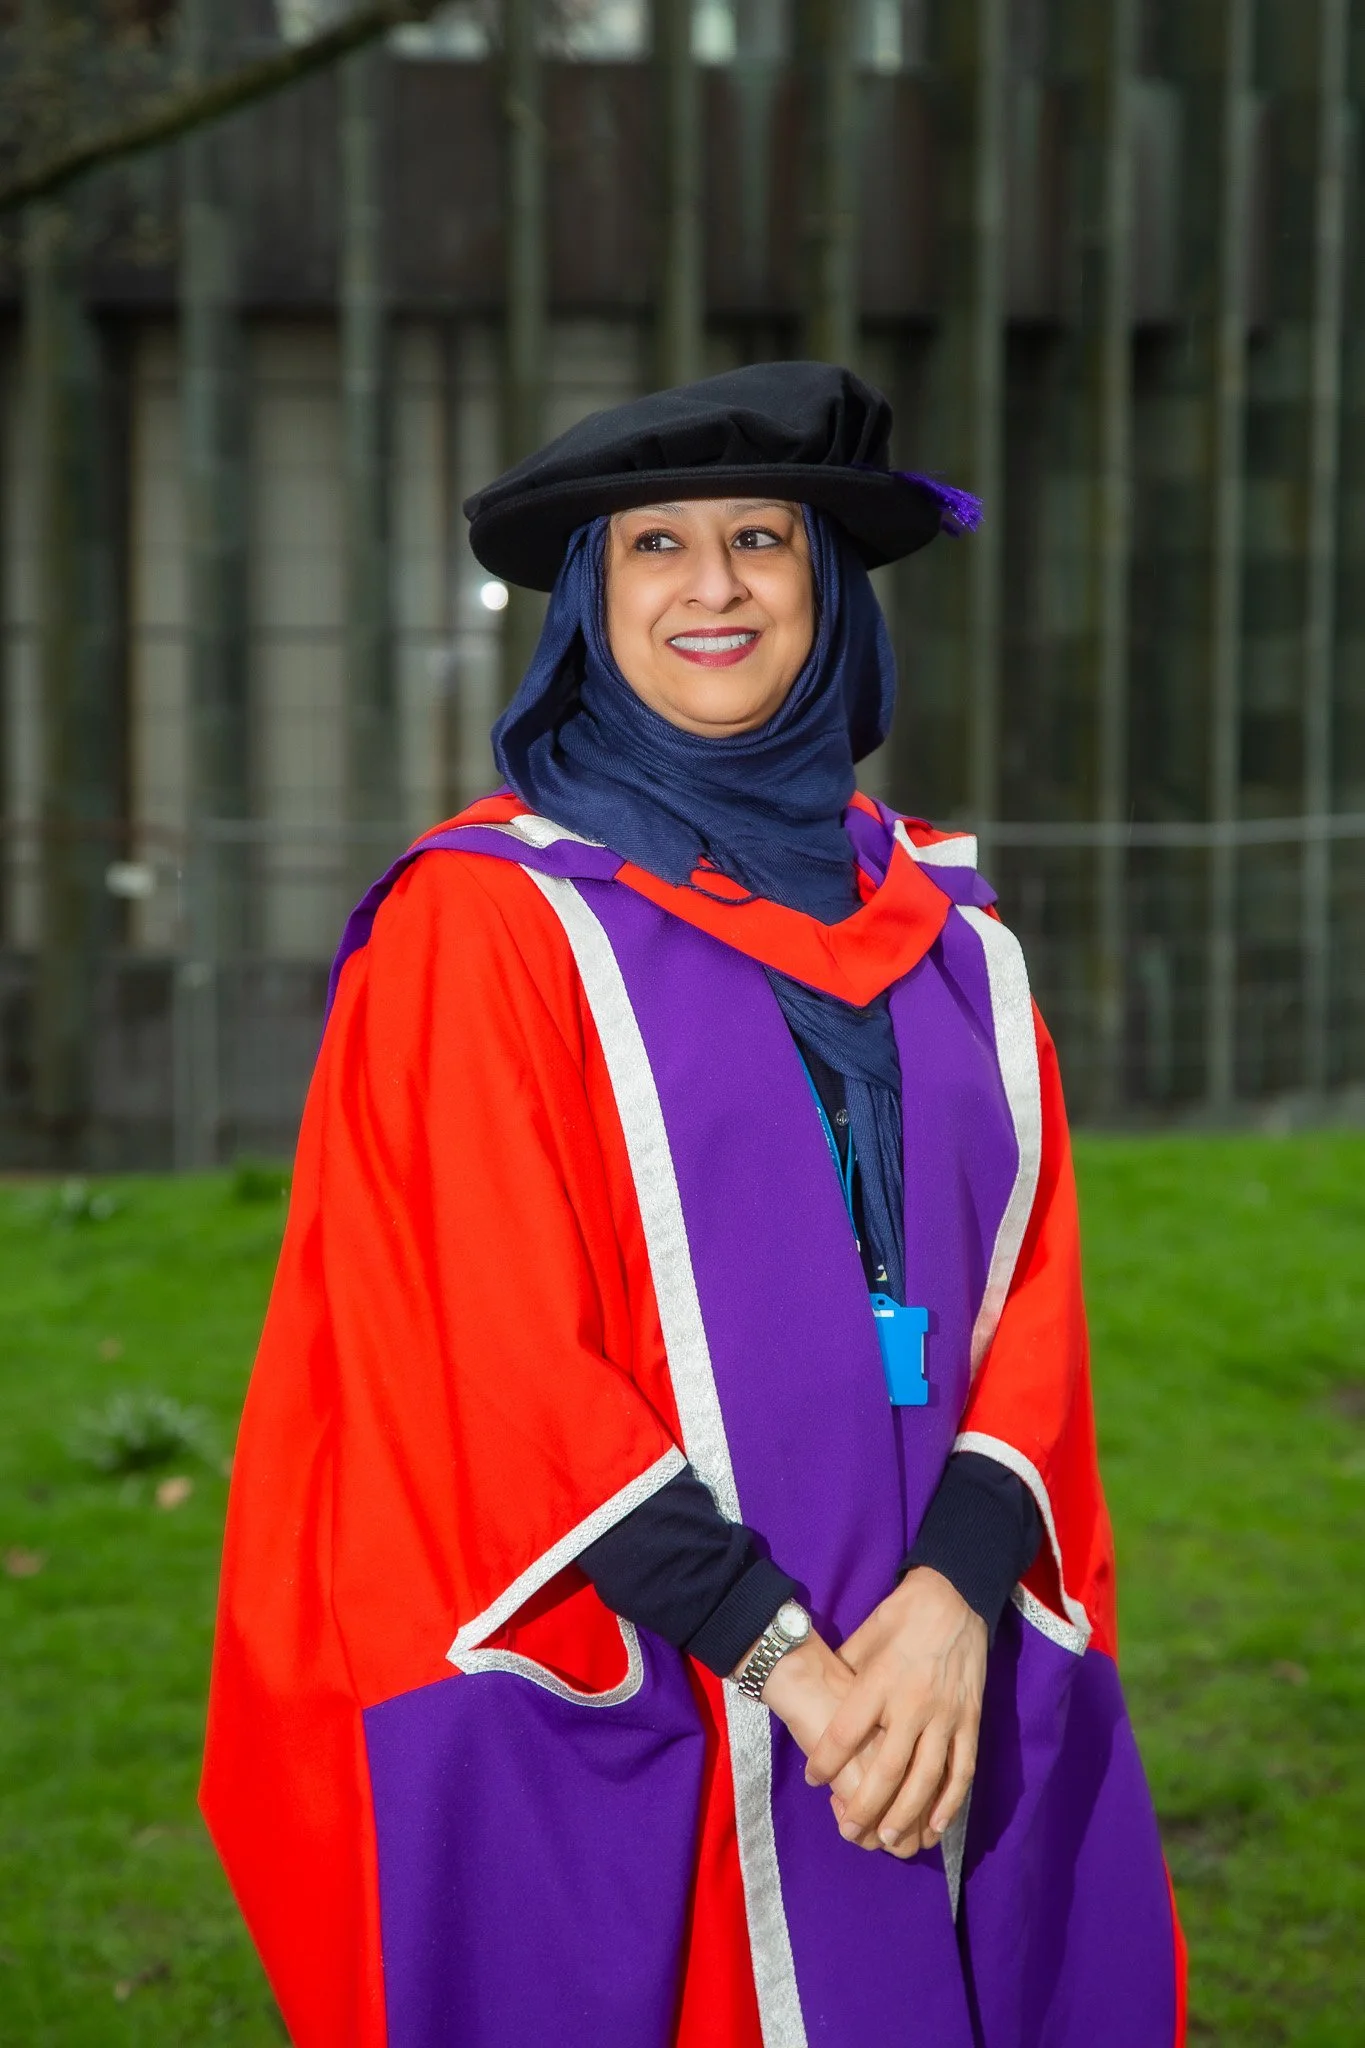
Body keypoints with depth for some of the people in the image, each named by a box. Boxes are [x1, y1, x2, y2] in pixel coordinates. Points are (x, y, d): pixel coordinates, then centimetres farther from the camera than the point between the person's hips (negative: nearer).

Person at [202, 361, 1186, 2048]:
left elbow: (1029, 1296, 6)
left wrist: (957, 1599, -11)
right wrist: (781, 1655, -15)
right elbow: (491, 1346, -11)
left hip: (946, 1688, 4)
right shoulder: (481, 925, -4)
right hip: (618, 1729, -4)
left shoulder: (944, 931, 10)